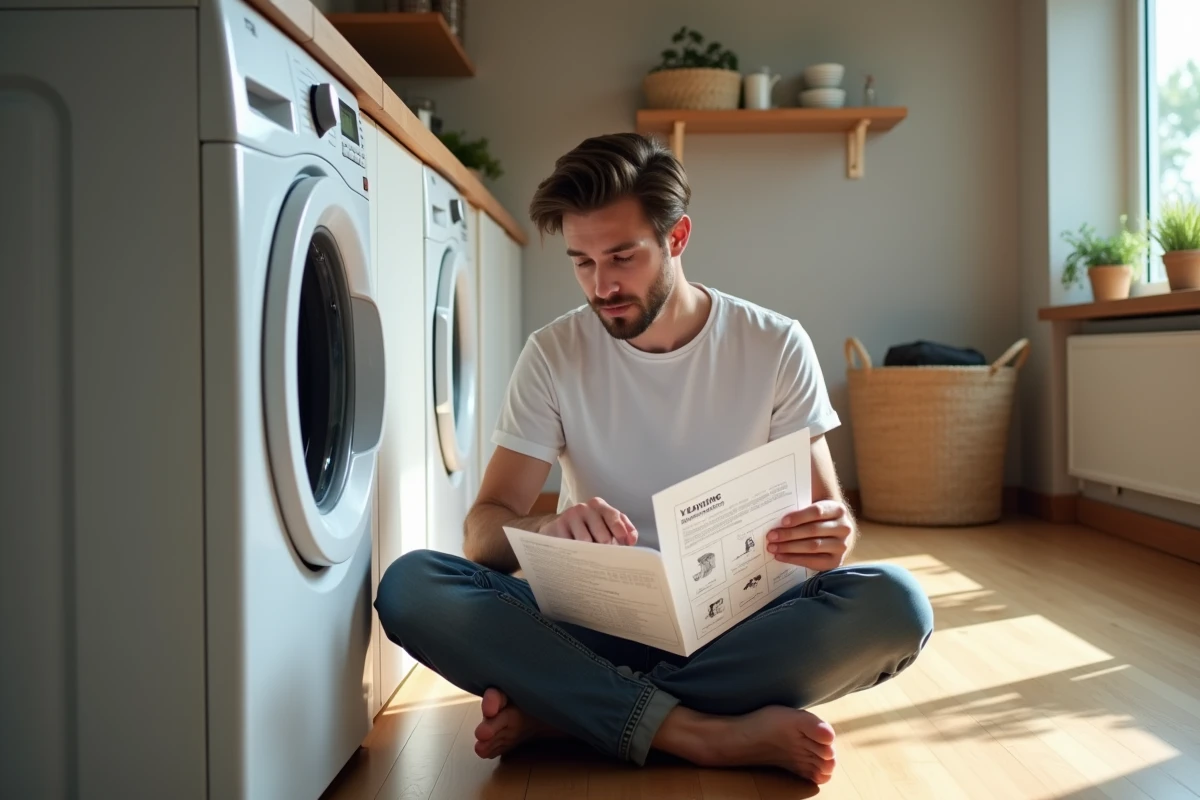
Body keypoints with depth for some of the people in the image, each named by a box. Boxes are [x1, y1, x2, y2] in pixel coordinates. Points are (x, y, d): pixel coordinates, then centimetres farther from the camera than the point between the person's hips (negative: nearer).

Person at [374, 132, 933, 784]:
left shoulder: (777, 347, -2)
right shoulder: (554, 355, -2)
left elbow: (831, 512, 1)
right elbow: (482, 530, -7)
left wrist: (831, 535, -25)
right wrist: (549, 529, -31)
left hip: (736, 620, 1)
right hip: (595, 621, 0)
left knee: (896, 602, -29)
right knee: (410, 586, -25)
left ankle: (556, 708, -24)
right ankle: (704, 734, -30)